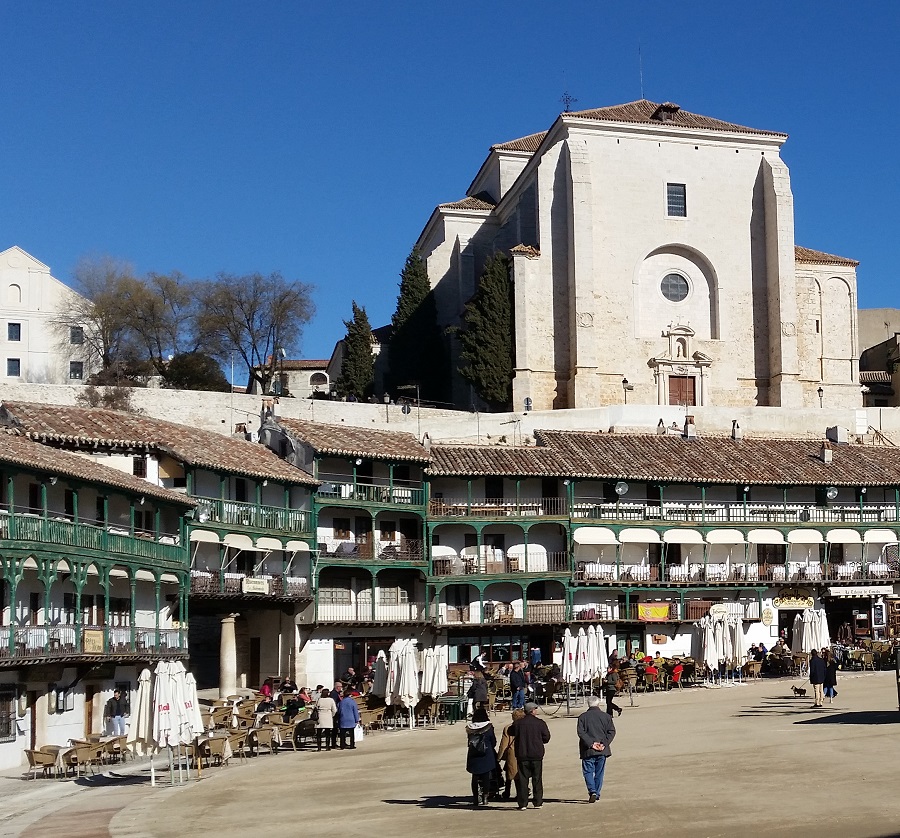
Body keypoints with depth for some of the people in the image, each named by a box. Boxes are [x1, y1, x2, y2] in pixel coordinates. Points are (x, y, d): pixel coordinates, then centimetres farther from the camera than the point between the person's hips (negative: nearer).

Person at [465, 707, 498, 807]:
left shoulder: (469, 728, -2)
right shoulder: (489, 727, -9)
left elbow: (468, 742, 7)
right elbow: (493, 742, 0)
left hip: (473, 756, 2)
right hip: (487, 756, -2)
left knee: (475, 777, 10)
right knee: (486, 777, 7)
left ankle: (476, 798, 7)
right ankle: (485, 797, 5)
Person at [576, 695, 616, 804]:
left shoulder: (583, 717, 0)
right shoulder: (606, 716, 4)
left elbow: (581, 732, -10)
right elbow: (611, 732, -3)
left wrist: (591, 744, -13)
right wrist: (604, 744, -7)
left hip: (588, 750, -2)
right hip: (602, 750, 2)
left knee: (588, 771, 4)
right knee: (599, 773, 12)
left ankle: (592, 792, -14)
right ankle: (596, 793, 15)